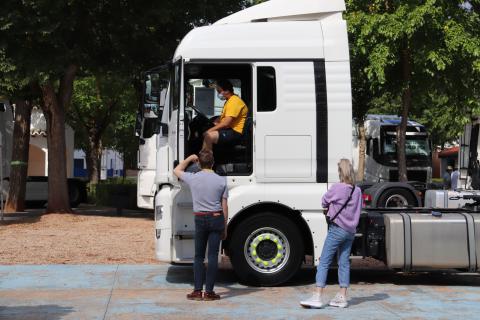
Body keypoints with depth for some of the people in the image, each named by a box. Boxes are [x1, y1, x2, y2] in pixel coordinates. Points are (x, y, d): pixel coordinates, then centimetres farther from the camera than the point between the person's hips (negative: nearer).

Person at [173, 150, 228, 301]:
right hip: (216, 219, 0)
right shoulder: (221, 180, -2)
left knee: (199, 256, 9)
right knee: (213, 256, 2)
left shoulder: (193, 178, -4)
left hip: (200, 219, 0)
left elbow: (176, 170, 17)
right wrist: (224, 227, 8)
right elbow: (224, 206, 0)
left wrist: (189, 158, 28)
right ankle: (209, 292, 3)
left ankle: (198, 291, 6)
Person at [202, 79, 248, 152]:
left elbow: (226, 123, -22)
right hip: (229, 130, 11)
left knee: (209, 136, -28)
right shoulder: (229, 100, 18)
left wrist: (210, 130, -18)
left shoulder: (234, 101, -16)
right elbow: (222, 117, 23)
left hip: (235, 133, -11)